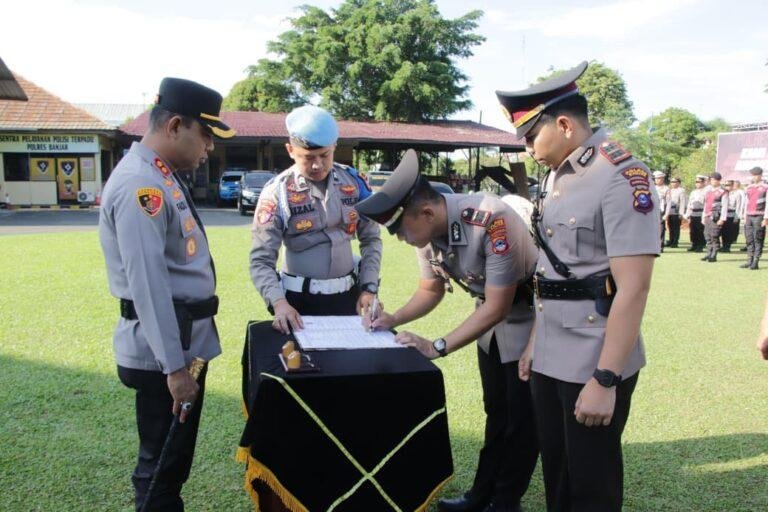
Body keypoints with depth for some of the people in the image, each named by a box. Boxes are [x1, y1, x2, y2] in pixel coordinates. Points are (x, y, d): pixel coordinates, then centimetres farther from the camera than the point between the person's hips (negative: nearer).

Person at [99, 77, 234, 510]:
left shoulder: (161, 177, 11)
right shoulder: (139, 184, -21)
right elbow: (147, 284, -25)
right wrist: (173, 367, -24)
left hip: (186, 340, 10)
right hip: (165, 350, -10)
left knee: (175, 458, 22)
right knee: (162, 463, 6)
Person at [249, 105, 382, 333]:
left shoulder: (354, 182, -2)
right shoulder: (277, 192, -12)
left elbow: (371, 239, 6)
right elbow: (262, 260, -14)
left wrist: (369, 288, -4)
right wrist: (279, 303, -28)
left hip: (348, 295, 3)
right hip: (299, 300, -3)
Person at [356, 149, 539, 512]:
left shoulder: (490, 221, -35)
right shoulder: (426, 231, -11)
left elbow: (497, 307, -29)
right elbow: (431, 289, 6)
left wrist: (437, 347, -27)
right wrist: (394, 319, -11)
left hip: (526, 316, -7)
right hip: (492, 318, 7)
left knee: (521, 418, 5)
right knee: (495, 412, 18)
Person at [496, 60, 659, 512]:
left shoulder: (621, 177, -17)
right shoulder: (556, 175, 10)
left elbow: (633, 289, -22)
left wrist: (606, 380, -23)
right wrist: (534, 341, 16)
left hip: (594, 364, -8)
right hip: (550, 357, 8)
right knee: (555, 472, 21)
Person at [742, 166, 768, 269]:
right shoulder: (749, 187, 15)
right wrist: (745, 217, 13)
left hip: (759, 217, -5)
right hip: (749, 217, 5)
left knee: (758, 240, -3)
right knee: (749, 240, 6)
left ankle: (755, 263, -2)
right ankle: (749, 261, 10)